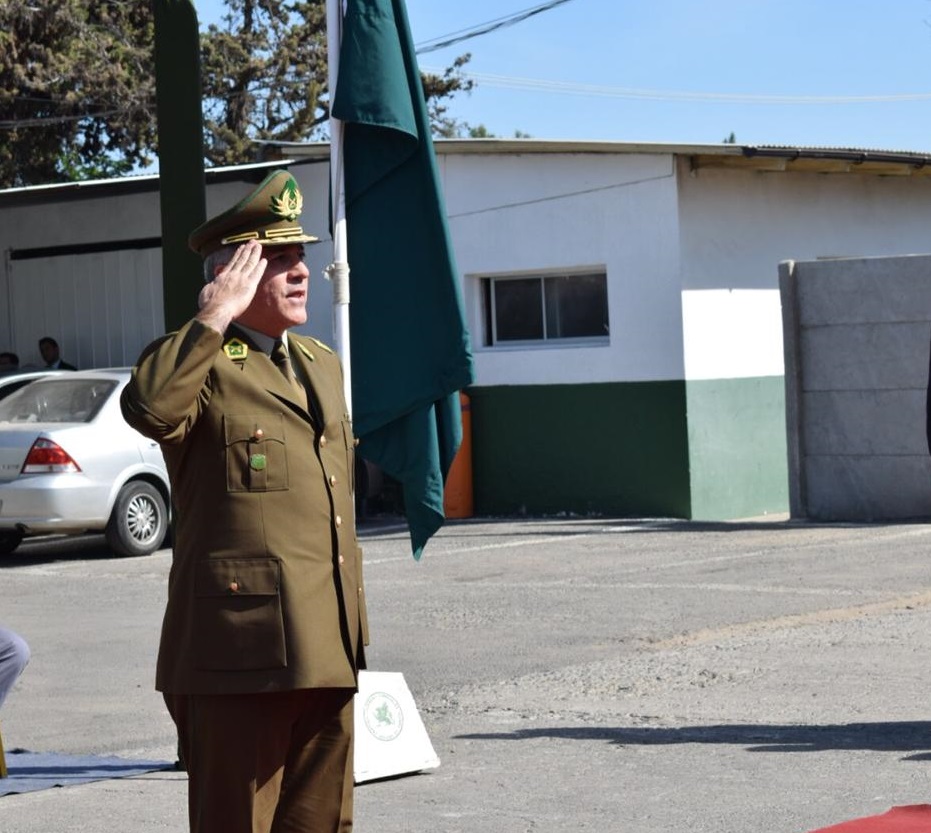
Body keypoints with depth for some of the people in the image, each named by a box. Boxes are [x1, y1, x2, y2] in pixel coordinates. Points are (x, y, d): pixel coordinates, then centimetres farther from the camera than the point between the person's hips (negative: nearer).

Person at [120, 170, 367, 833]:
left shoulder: (322, 364, 20)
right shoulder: (200, 363, -5)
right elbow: (150, 407, -30)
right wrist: (217, 315, -22)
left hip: (326, 650, 8)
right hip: (243, 646, -7)